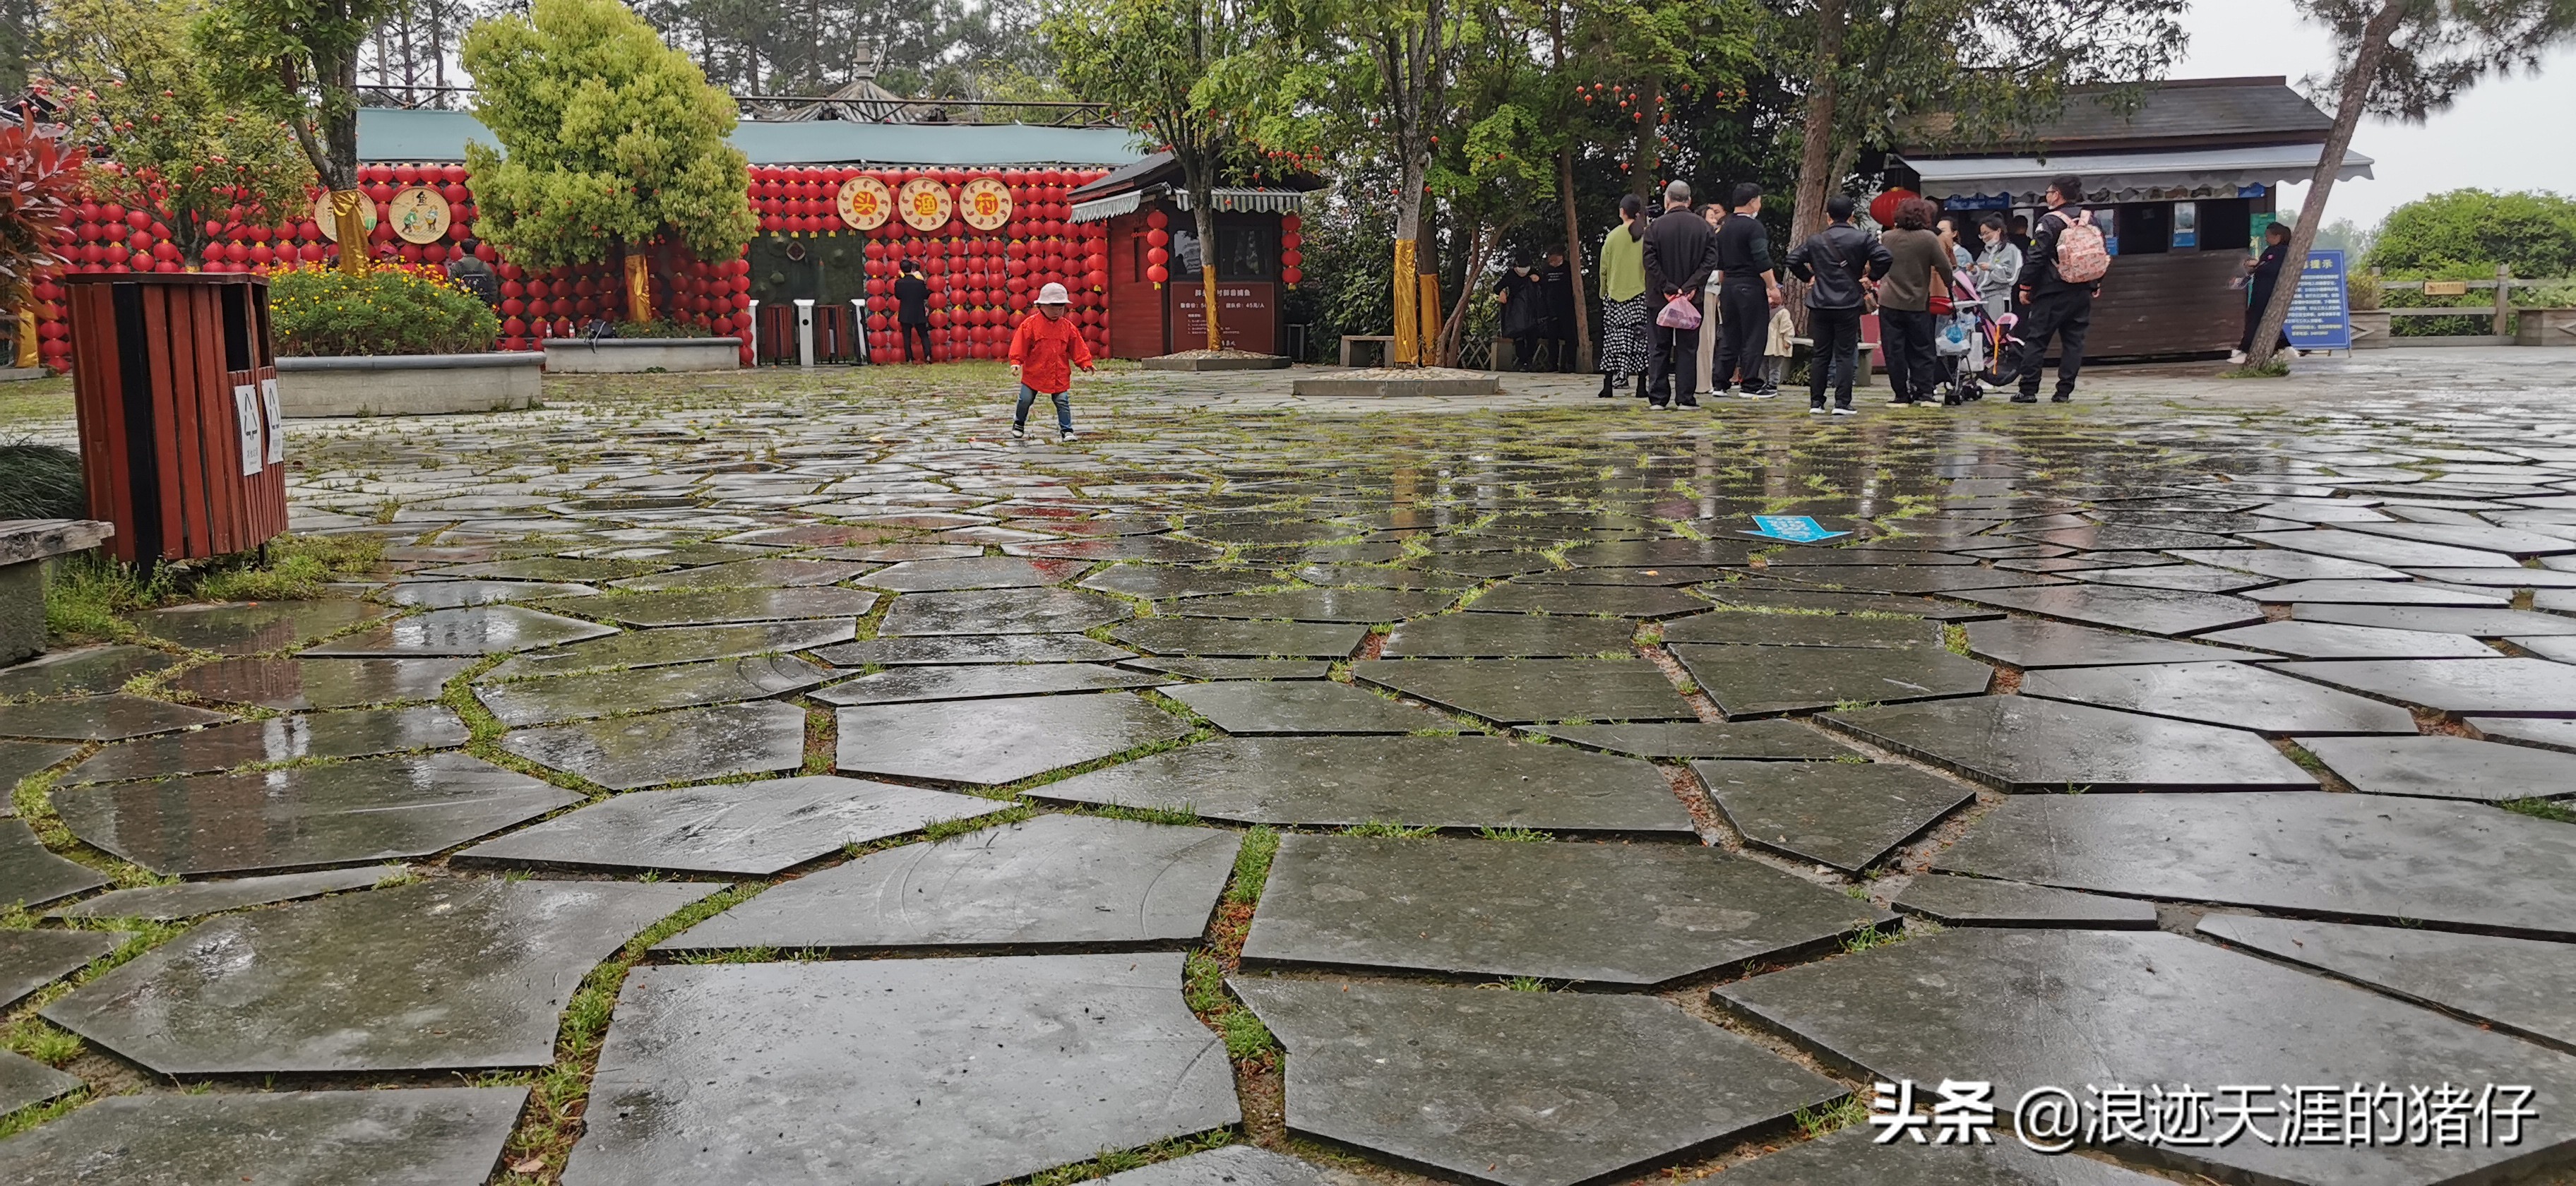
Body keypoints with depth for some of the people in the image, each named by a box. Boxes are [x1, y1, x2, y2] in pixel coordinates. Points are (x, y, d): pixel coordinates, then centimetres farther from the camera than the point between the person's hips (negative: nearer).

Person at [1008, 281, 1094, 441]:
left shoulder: (1068, 327, 1)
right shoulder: (1031, 324, -8)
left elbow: (1078, 348, 7)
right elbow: (1020, 345, -7)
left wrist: (1085, 363, 0)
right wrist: (1016, 362, -14)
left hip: (1059, 375, 1)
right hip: (1034, 373, -1)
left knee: (1063, 402, 0)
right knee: (1025, 400, 8)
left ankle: (1067, 429, 9)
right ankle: (1019, 424, 30)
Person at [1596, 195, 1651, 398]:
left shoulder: (1612, 236, -1)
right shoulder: (1647, 235, -4)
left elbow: (1604, 268, 4)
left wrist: (1603, 291, 15)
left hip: (1615, 295, 0)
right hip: (1642, 295, 0)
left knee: (1613, 339, 4)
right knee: (1641, 339, 4)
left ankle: (1608, 385, 0)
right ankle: (1641, 386, 2)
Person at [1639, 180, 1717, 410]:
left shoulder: (1655, 226, -3)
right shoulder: (1703, 226, 1)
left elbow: (1650, 262, -10)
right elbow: (1710, 261, -5)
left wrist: (1667, 288, -8)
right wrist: (1691, 286, -9)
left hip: (1661, 297, -1)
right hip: (1692, 297, 1)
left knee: (1660, 348, 7)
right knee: (1687, 348, 5)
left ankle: (1657, 398, 5)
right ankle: (1686, 397, 2)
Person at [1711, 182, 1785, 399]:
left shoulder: (1724, 228, 13)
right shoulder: (1753, 227, -11)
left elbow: (1719, 264, 17)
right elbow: (1762, 261, -17)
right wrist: (1773, 287, -13)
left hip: (1728, 286, 7)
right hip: (1750, 286, -7)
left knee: (1729, 336, 11)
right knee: (1753, 337, -3)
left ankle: (1719, 383, 10)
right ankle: (1751, 385, -2)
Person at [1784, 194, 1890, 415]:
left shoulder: (1816, 240, 4)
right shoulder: (1861, 238, -2)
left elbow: (1793, 260, 3)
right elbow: (1884, 258, -13)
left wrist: (1808, 277, 14)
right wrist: (1871, 277, 2)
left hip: (1820, 305, 2)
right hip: (1848, 305, -2)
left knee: (1820, 354, 8)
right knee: (1845, 354, 1)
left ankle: (1816, 403, 7)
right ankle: (1842, 403, -4)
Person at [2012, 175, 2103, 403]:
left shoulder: (2050, 221, -10)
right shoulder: (2090, 220, 11)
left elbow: (2036, 258, -14)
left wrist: (2025, 286, -7)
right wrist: (2096, 284, 24)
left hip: (2052, 292, -6)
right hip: (2082, 292, 6)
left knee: (2036, 339, -1)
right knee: (2074, 341, 8)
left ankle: (2028, 390, -3)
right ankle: (2064, 391, 4)